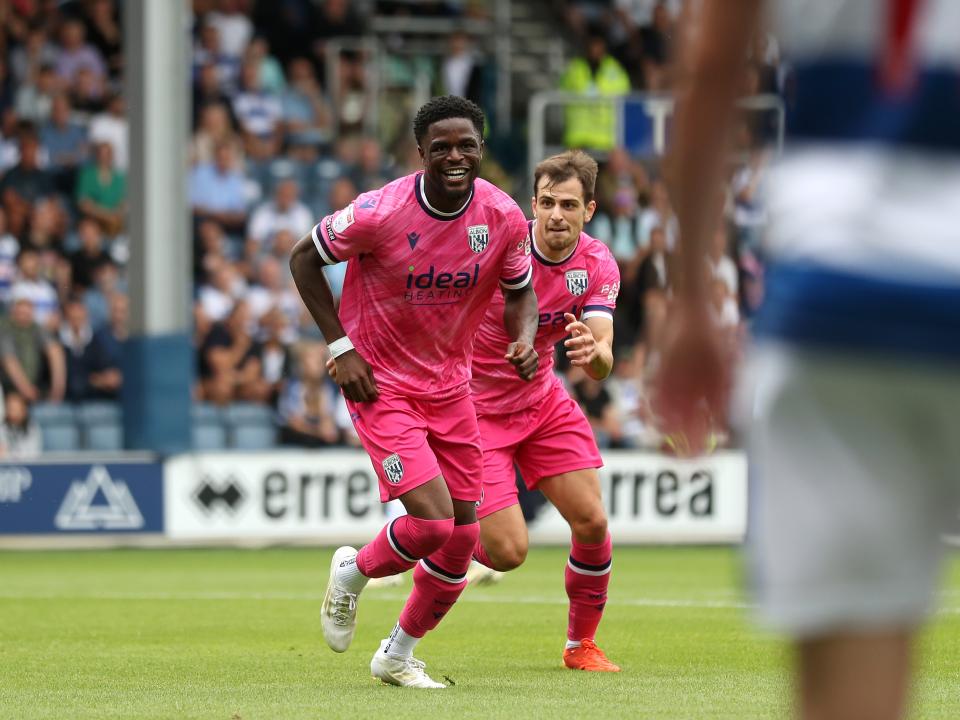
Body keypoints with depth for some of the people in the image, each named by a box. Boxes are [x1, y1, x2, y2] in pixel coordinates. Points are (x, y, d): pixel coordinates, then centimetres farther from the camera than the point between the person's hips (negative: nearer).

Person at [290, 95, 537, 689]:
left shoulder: (504, 217, -9)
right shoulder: (382, 213, -21)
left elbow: (520, 289, 9)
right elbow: (304, 258, -6)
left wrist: (524, 338, -13)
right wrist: (341, 347, -11)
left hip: (450, 384, 5)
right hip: (381, 383, -5)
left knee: (462, 538, 5)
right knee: (432, 522, -19)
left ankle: (398, 656, 27)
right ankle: (352, 573, 14)